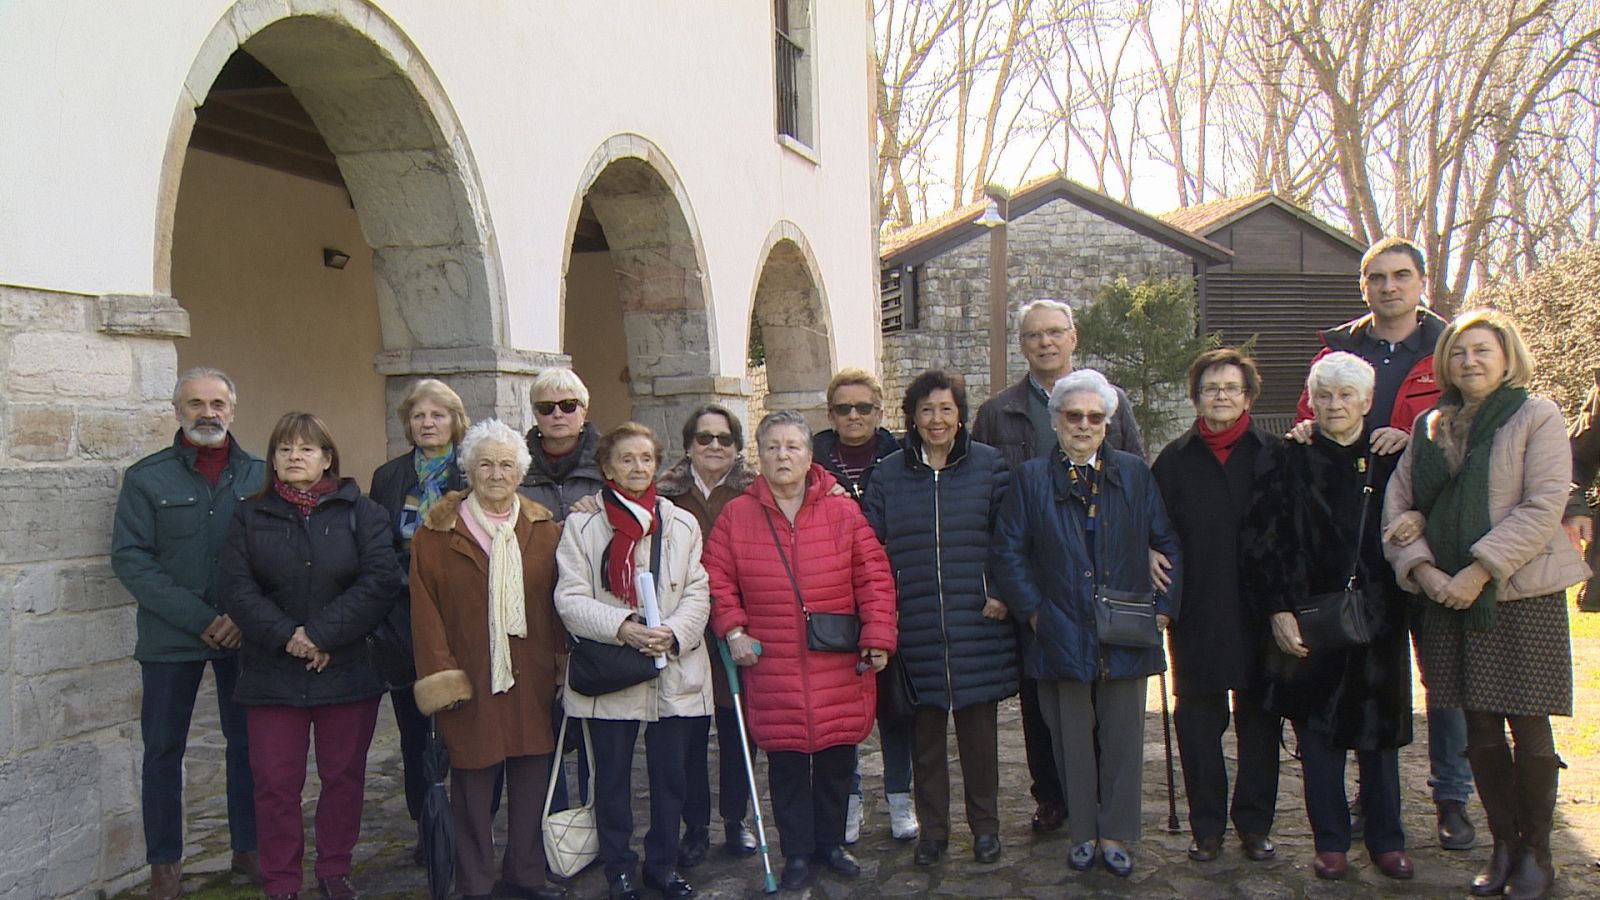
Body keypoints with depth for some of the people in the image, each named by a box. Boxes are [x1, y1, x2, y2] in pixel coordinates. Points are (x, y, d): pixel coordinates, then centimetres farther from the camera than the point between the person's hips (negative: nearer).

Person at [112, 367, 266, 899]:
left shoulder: (260, 475, 4)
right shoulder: (147, 477, 1)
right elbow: (130, 558, -6)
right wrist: (197, 619, -15)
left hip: (245, 635, 1)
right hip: (170, 638, -1)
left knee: (248, 744, 9)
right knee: (163, 750, 6)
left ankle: (248, 848, 23)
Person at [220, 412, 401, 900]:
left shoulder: (361, 512, 3)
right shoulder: (250, 516, 8)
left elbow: (380, 581, -8)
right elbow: (237, 587, -2)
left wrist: (322, 633, -16)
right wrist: (286, 636, -16)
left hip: (347, 671, 0)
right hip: (273, 672, 1)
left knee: (344, 776, 9)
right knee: (275, 783, 3)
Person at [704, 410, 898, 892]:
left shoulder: (843, 512, 2)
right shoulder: (736, 515, 3)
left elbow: (874, 578, 1)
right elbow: (717, 581, 6)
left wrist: (878, 636, -5)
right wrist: (733, 631, -4)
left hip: (840, 667, 1)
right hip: (772, 669, 0)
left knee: (837, 758, 10)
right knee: (786, 761, 4)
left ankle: (830, 841, 30)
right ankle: (797, 852, 20)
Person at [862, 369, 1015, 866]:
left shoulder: (988, 465, 3)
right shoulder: (889, 473, 6)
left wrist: (1003, 593, -4)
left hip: (978, 623, -1)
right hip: (916, 628, 1)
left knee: (978, 727, 7)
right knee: (925, 730, 8)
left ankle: (985, 826, 24)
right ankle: (932, 828, 23)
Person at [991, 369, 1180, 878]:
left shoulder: (1135, 474, 8)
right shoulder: (1032, 478, 3)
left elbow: (1168, 544, 9)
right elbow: (1007, 551, 1)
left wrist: (1164, 606, 1)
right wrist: (1032, 609, -6)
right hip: (1063, 636, -1)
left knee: (1123, 739, 6)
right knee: (1073, 740, 8)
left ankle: (1116, 835, 20)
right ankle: (1083, 833, 23)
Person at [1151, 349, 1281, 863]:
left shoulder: (1272, 455, 3)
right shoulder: (1174, 460, 6)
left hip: (1258, 612, 0)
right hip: (1197, 613, 1)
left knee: (1259, 719, 8)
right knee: (1199, 721, 6)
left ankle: (1254, 822, 21)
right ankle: (1207, 826, 17)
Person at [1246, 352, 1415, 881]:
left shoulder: (1391, 460, 7)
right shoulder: (1290, 460, 1)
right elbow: (1262, 539, -4)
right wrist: (1278, 609, -10)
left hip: (1379, 616, 2)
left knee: (1380, 727, 8)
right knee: (1318, 730, 4)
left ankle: (1386, 839, 21)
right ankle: (1330, 841, 16)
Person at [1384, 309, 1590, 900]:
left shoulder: (1537, 417, -2)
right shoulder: (1430, 427, 12)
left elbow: (1542, 509, -12)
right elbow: (1398, 503, 7)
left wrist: (1479, 571, -17)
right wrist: (1422, 569, -9)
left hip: (1523, 593, -4)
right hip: (1447, 596, 4)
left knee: (1529, 729, 1)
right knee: (1479, 729, 8)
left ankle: (1535, 853, 17)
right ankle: (1503, 846, 22)